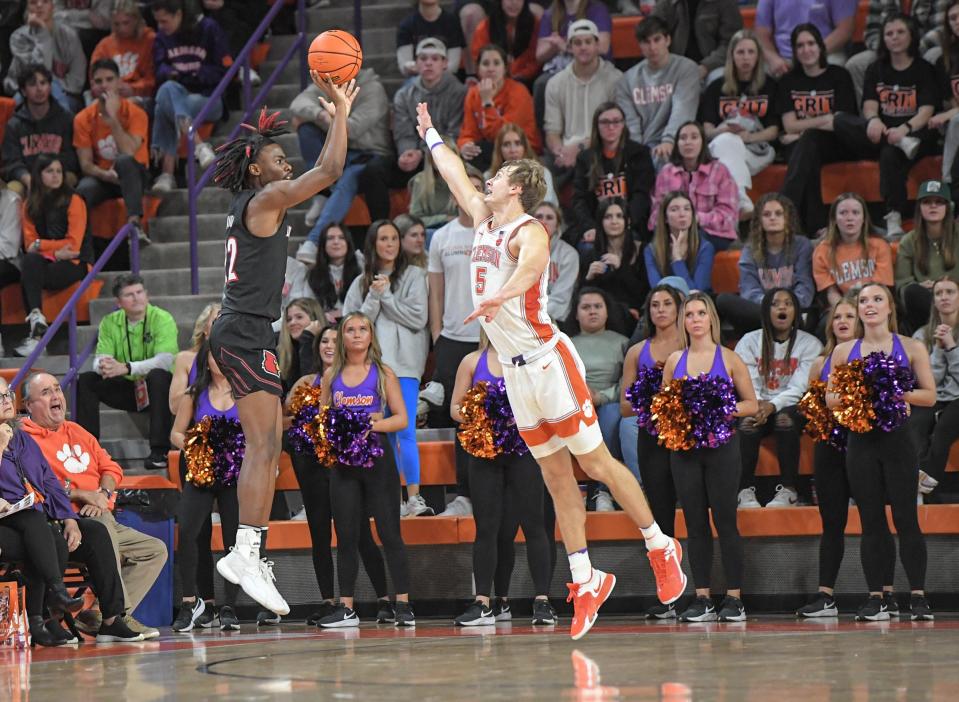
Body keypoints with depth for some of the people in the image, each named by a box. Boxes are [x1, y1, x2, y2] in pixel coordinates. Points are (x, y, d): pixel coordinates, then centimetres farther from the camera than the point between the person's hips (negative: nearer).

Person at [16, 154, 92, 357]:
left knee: (28, 279, -30)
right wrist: (55, 252, -14)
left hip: (74, 264, -4)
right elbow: (29, 244, 2)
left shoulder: (73, 201, -2)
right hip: (45, 263, 4)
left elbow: (73, 244, -7)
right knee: (30, 261, -32)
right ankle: (36, 319, -38)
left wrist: (41, 245, -7)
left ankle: (36, 330, -35)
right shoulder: (31, 205, 10)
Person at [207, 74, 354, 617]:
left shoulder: (262, 203, 19)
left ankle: (246, 555, 12)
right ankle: (247, 556, -21)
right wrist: (340, 110, -6)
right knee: (263, 448, -15)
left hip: (245, 335, 10)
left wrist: (339, 113, 29)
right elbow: (331, 171, -16)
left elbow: (320, 174, 32)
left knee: (268, 449, 12)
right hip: (246, 333, -10)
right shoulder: (266, 199, -9)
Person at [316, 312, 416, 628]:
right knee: (345, 537, 3)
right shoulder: (331, 375, 11)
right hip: (343, 460, 3)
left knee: (390, 533, -5)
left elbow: (401, 418, 0)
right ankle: (346, 609, 7)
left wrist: (372, 424, -16)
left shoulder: (383, 373, 3)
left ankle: (403, 606, -5)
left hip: (377, 457, -3)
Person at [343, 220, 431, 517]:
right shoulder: (362, 283, 14)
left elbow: (419, 318, -5)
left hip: (403, 363, -4)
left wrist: (386, 295, -4)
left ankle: (414, 497, -14)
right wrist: (374, 297, -8)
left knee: (405, 431, -12)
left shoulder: (413, 276, 5)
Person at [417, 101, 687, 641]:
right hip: (516, 372, 8)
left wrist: (501, 296, -56)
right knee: (557, 479, 7)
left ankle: (662, 548, 8)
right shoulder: (485, 219, 12)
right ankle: (586, 581, 8)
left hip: (549, 363, -8)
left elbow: (533, 262, -37)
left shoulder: (528, 231, -13)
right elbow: (456, 175, 30)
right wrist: (430, 134, 43)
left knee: (595, 461, -3)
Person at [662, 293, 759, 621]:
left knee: (725, 521, -4)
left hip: (721, 446, -3)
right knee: (695, 524, 3)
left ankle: (734, 598, -1)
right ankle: (702, 599, 7)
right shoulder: (674, 361, 10)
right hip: (685, 447, 3)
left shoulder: (728, 359, 2)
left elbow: (751, 403, 3)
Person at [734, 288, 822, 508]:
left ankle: (788, 490, -35)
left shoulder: (809, 344, 4)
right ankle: (745, 490, -34)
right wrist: (756, 405, -25)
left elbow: (798, 388, -7)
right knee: (748, 422, -33)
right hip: (757, 407, 1)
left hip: (791, 408, -1)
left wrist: (772, 405, -25)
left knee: (785, 419, -35)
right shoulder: (750, 341, 8)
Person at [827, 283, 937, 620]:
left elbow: (930, 395, 1)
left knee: (906, 518, -4)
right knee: (871, 522, 3)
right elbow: (830, 398, 12)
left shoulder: (911, 348, 3)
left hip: (897, 440, -2)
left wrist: (896, 392, -15)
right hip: (861, 441, 2)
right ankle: (875, 598, 7)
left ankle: (918, 597, 0)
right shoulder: (844, 352, 8)